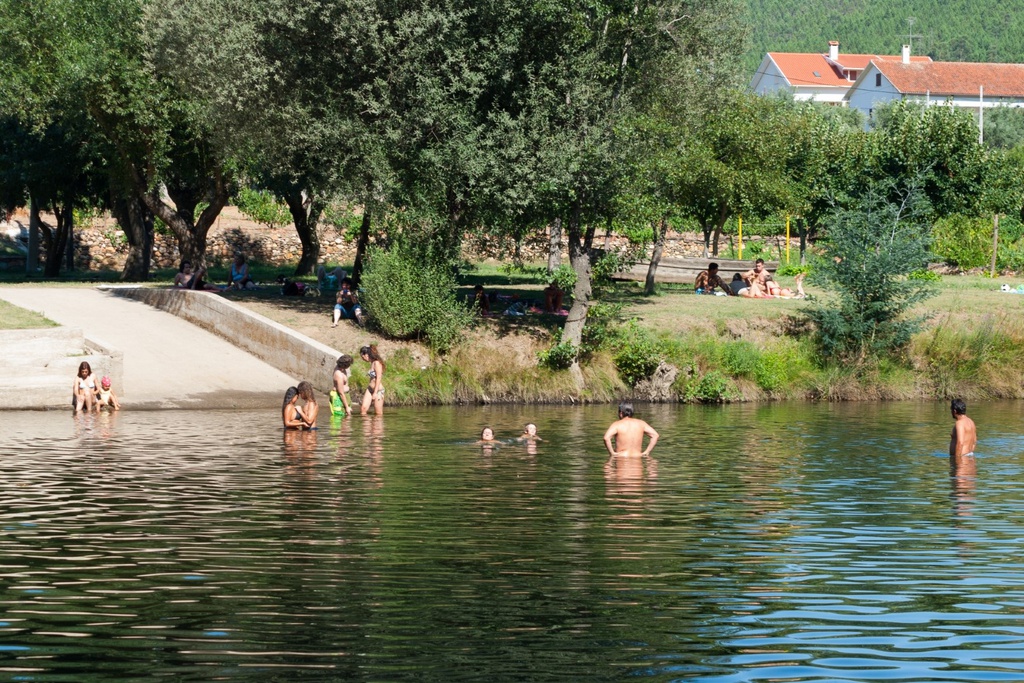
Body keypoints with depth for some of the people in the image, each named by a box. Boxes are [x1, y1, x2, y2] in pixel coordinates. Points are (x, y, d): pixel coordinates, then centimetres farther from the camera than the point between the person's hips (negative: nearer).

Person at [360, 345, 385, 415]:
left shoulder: (377, 363, -13)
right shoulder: (372, 363, 11)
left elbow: (379, 378, -17)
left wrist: (375, 392, -19)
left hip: (378, 390, -8)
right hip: (370, 389, 8)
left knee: (378, 413, -2)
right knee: (363, 408, -6)